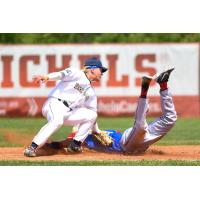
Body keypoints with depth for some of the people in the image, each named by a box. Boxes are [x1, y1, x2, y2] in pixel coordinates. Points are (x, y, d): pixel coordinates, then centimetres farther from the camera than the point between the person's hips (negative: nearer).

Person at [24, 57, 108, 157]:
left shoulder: (91, 92, 22)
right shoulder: (76, 74, 1)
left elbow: (92, 111, 28)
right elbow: (63, 74, -18)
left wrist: (97, 132, 25)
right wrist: (47, 77, -37)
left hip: (68, 112, 8)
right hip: (55, 103, -8)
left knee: (91, 115, 1)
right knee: (57, 121, -37)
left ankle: (75, 144, 1)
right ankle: (32, 148, -41)